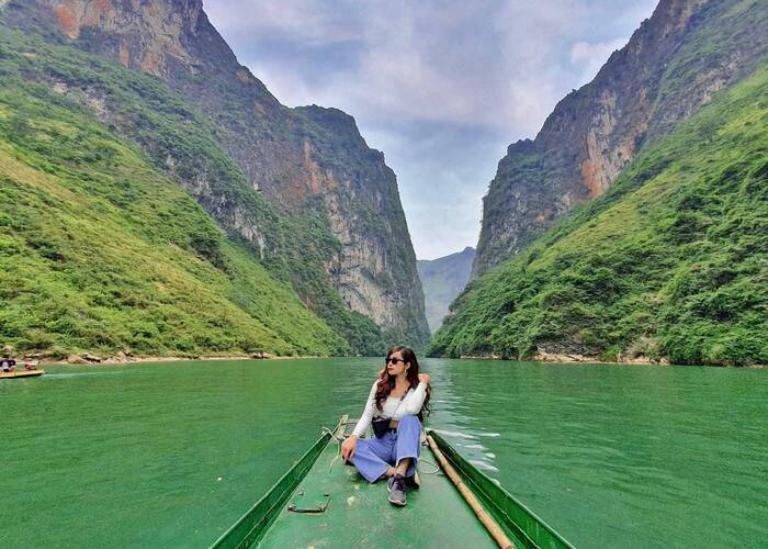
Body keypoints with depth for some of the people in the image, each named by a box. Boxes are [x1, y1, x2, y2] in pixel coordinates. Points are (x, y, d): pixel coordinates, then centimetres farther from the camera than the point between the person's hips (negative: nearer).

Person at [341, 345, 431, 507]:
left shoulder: (417, 388, -6)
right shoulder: (380, 385, 2)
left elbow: (412, 410, -28)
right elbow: (366, 416, -4)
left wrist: (423, 383, -19)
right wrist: (354, 436, -21)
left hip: (406, 444, -3)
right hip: (383, 443, 3)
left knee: (409, 419, -34)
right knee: (349, 448, -26)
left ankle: (399, 477, -46)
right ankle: (401, 474, -33)